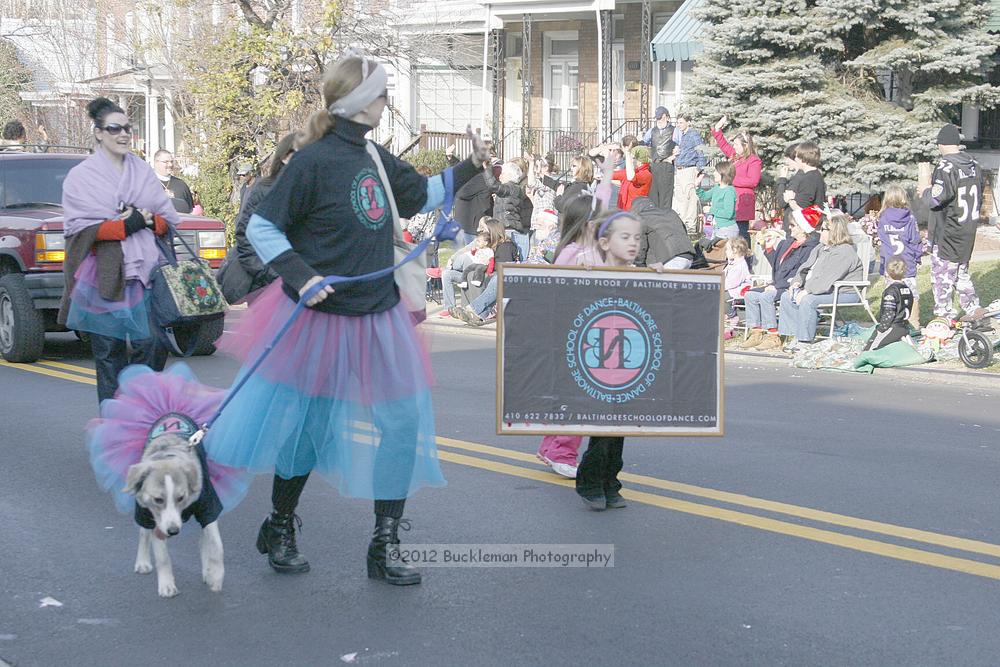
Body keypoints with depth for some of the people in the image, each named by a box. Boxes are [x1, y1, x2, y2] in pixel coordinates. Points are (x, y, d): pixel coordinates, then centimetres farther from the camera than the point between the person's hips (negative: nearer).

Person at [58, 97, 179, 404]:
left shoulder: (143, 171, 16)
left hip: (145, 272, 3)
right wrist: (124, 226, -13)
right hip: (105, 275, -3)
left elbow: (169, 219, 16)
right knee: (109, 350, -1)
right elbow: (77, 227, -5)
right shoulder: (82, 175, 5)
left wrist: (149, 220, -6)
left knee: (151, 347, -6)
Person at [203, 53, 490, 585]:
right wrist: (299, 275, -23)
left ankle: (384, 547, 11)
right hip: (318, 318, -7)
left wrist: (468, 169, 17)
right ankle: (279, 529, 31)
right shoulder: (315, 161, -16)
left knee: (402, 423, 2)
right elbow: (260, 228, -13)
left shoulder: (375, 157, 7)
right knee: (305, 426, 7)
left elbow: (419, 197, 25)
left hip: (378, 319, 7)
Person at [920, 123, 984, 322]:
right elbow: (979, 196, 16)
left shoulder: (946, 168, -20)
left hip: (947, 234, -8)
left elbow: (936, 199, -27)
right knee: (962, 271, 22)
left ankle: (944, 314, 6)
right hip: (968, 231, 8)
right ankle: (972, 308, 26)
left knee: (942, 274, 1)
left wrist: (925, 192, -7)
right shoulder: (974, 166, 6)